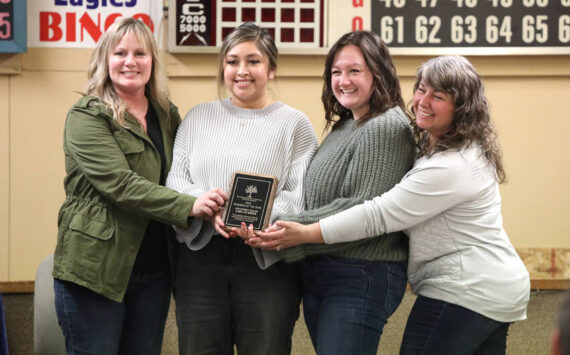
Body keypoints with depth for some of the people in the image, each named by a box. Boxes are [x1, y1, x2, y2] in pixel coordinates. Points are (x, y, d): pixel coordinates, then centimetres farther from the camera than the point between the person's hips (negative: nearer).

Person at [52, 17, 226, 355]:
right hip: (96, 270, -5)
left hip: (154, 272, 5)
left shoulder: (167, 115, 10)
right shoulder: (87, 117, -9)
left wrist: (214, 206, -5)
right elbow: (120, 184, -21)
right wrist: (189, 206, -29)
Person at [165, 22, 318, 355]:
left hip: (266, 260, -2)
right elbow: (175, 179, 7)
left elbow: (301, 193, -6)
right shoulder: (198, 117, 13)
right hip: (200, 257, 3)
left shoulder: (294, 124, 3)